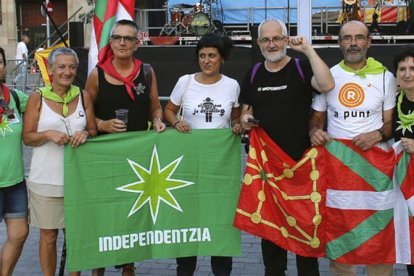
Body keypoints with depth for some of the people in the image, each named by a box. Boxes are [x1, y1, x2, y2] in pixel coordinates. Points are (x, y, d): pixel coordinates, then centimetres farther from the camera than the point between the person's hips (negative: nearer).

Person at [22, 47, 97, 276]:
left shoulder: (83, 96, 5)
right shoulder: (37, 98, -2)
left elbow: (93, 131, 11)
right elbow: (27, 137, -1)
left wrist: (86, 134, -11)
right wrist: (48, 134, -19)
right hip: (46, 179, -2)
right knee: (48, 235, 7)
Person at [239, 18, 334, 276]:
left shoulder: (301, 67, -3)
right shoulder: (254, 74, 9)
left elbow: (327, 85, -24)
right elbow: (246, 111, 18)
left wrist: (308, 49, -21)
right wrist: (245, 118, -4)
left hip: (300, 158, -4)